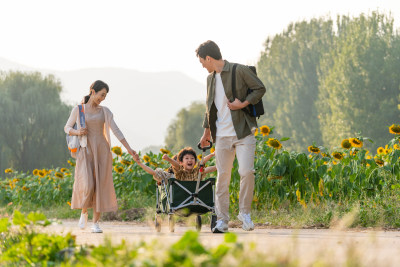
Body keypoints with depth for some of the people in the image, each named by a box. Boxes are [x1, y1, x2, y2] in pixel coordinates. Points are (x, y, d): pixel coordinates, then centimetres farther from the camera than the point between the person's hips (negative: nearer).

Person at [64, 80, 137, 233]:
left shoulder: (105, 111, 9)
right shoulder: (78, 110, 4)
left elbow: (116, 130, 4)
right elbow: (67, 128, 12)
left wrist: (129, 149, -4)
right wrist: (77, 132, -10)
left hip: (102, 151, 2)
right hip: (86, 151, -2)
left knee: (101, 186, -3)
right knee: (87, 185, -16)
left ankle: (96, 223, 3)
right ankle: (84, 212, 13)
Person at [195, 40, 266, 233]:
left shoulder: (240, 71, -5)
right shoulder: (210, 78, 15)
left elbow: (260, 89, -4)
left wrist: (244, 103, -16)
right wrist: (207, 131, 25)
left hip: (243, 132, -5)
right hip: (222, 135, 5)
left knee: (246, 172, -15)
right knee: (222, 177, 2)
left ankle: (245, 212, 3)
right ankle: (222, 220, 7)